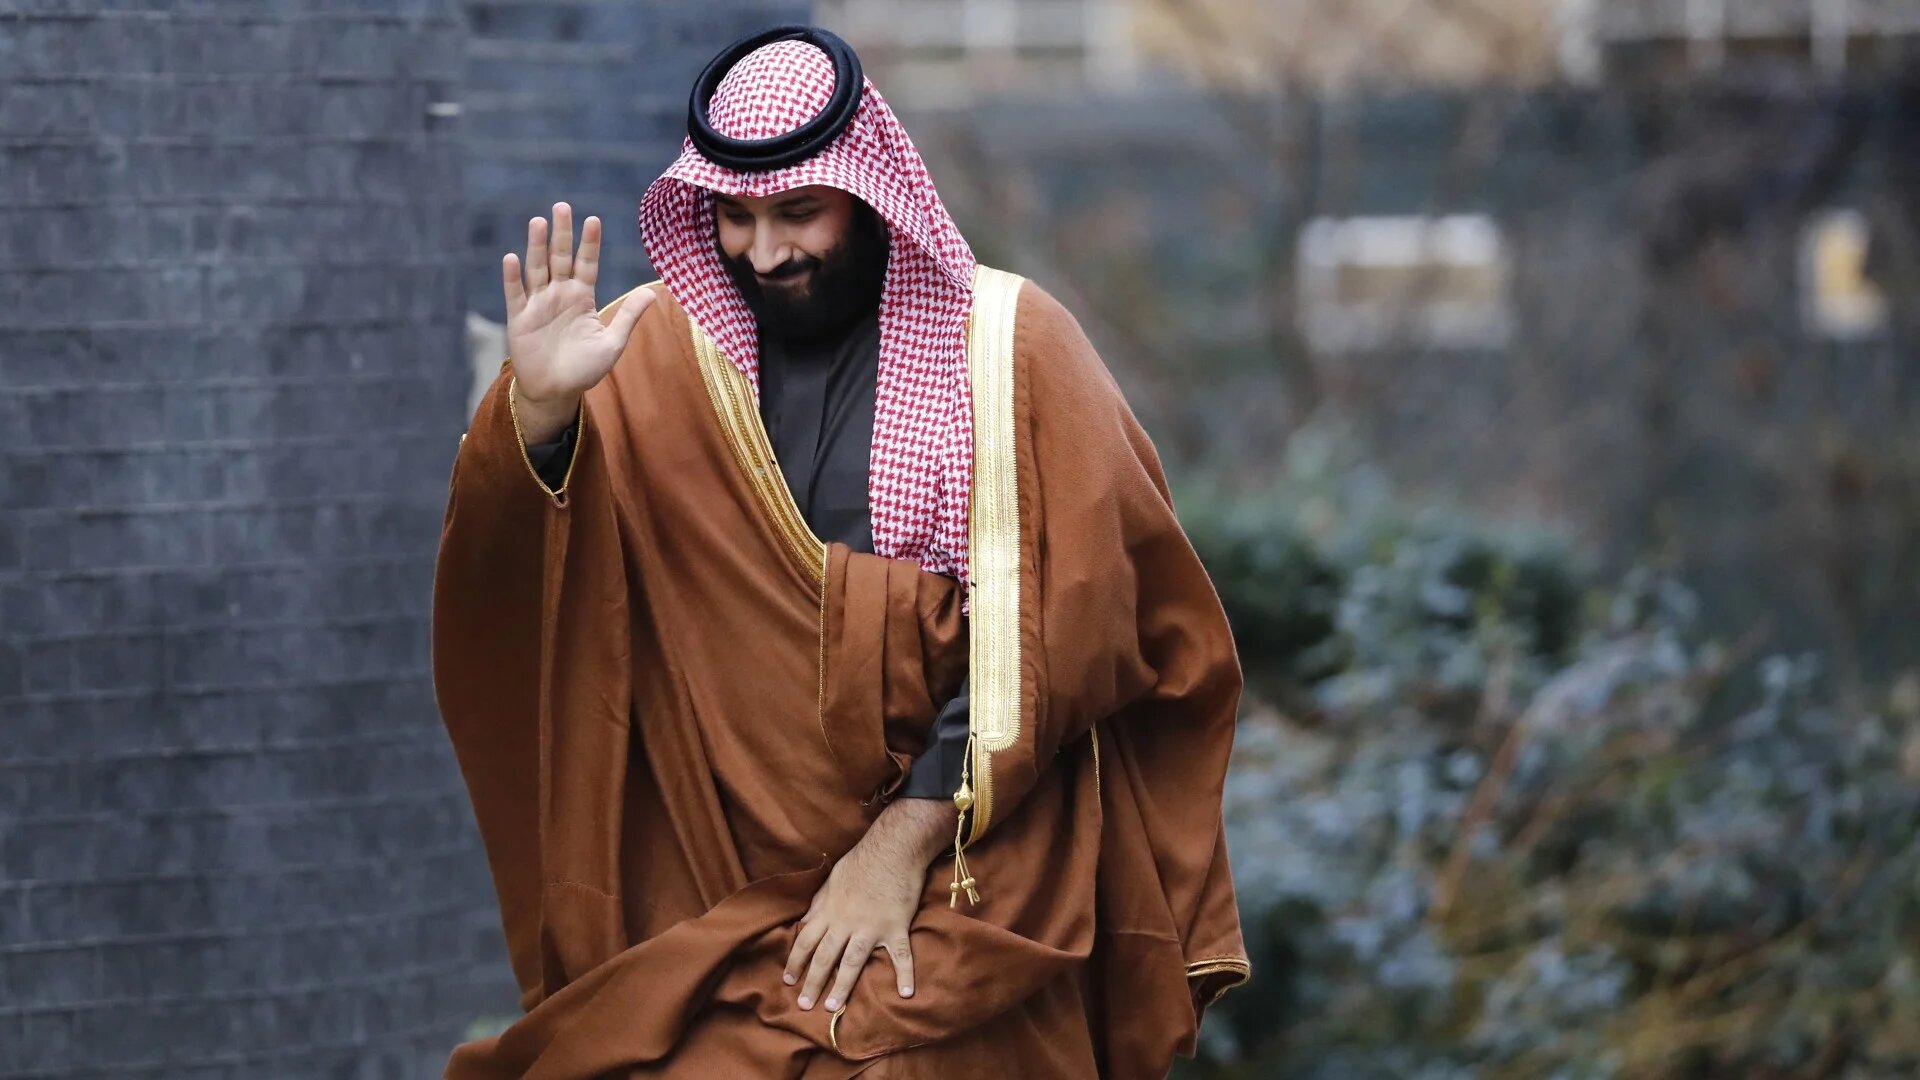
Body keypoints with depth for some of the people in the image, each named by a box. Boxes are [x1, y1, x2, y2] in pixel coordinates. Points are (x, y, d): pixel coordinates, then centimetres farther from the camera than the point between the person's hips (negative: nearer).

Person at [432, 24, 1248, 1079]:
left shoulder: (1006, 346, -1)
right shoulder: (658, 350, 4)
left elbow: (1049, 629, -5)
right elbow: (510, 579, -7)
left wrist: (903, 841, -11)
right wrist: (540, 411, -26)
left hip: (956, 871, -2)